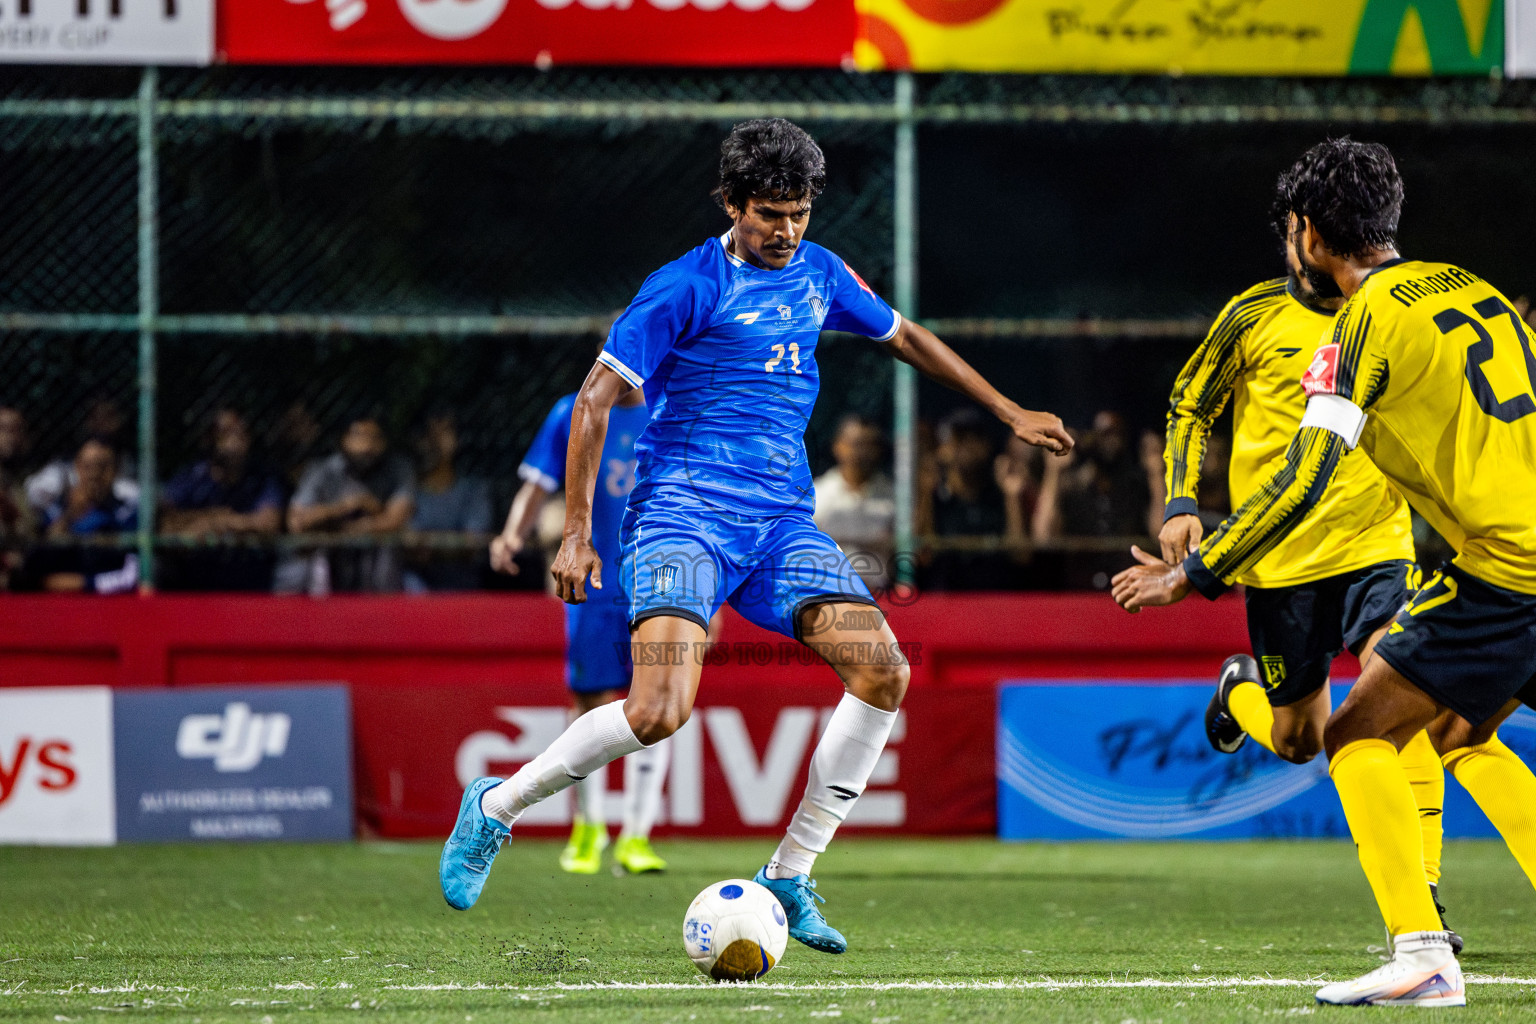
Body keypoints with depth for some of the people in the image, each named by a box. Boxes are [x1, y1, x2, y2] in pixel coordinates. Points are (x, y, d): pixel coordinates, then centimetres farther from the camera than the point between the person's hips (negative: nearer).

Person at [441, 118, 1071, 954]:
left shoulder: (818, 274, 13)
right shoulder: (686, 287, -7)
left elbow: (904, 337, 31)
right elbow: (595, 399, -7)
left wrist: (1009, 412, 33)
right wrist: (576, 532, -13)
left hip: (781, 522, 6)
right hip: (682, 513, -6)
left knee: (882, 671, -13)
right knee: (659, 711, -25)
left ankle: (789, 877, -3)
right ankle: (495, 807, -1)